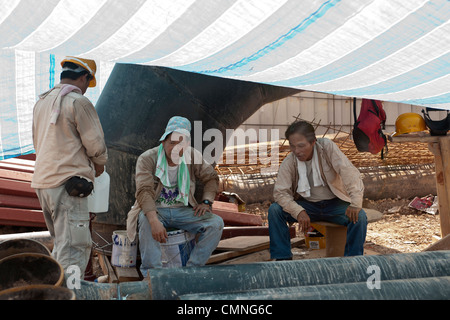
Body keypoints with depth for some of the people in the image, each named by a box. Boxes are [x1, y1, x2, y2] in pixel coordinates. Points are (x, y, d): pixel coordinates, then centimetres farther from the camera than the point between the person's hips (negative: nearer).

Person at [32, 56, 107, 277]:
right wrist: (99, 165, 10)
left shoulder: (41, 102, 17)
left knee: (61, 244, 18)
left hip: (42, 180, 9)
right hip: (67, 182, -9)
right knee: (74, 247, -7)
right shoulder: (78, 102, -10)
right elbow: (96, 145, -11)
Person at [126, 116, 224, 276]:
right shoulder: (147, 159, -13)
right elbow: (144, 191, -25)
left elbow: (211, 177, 12)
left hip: (182, 210, 4)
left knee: (216, 223, -18)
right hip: (154, 210, -3)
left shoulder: (192, 156, -1)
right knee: (146, 220, -38)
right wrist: (154, 221, -40)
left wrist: (206, 202, -6)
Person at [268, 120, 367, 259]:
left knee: (359, 216, -29)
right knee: (274, 210, -20)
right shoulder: (288, 163, -12)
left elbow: (349, 172, -23)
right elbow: (280, 191, -15)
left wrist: (356, 203, -36)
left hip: (334, 203, -1)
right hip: (306, 205, 2)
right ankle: (282, 258, -10)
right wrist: (298, 211, -32)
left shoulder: (327, 147, -18)